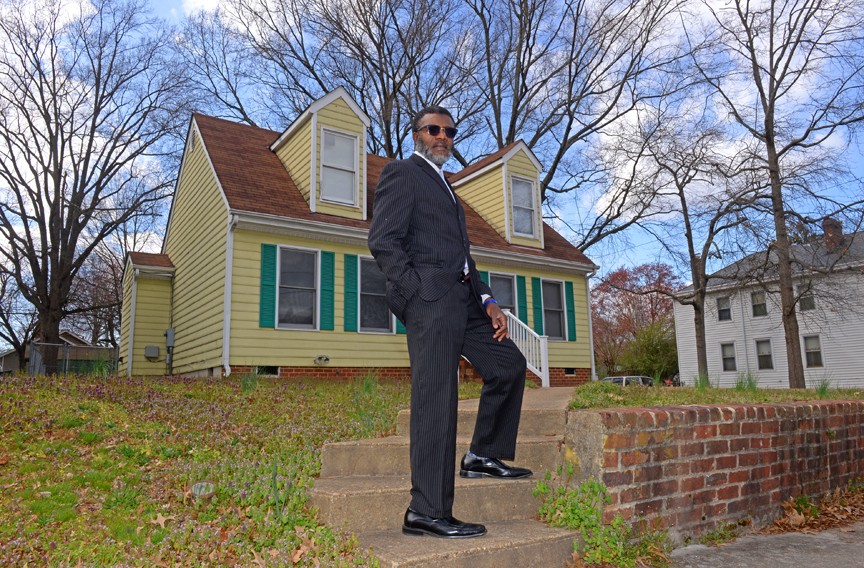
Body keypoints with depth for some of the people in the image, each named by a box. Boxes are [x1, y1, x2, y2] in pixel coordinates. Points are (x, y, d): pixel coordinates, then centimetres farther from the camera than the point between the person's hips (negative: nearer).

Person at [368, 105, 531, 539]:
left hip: (461, 299, 9)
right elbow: (382, 241, -10)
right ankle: (426, 513, -5)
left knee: (508, 365, 12)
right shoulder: (402, 172, 2)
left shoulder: (444, 187, 29)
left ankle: (483, 456, 23)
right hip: (430, 296, -9)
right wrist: (416, 295, -16)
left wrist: (487, 300, 13)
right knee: (436, 399, -11)